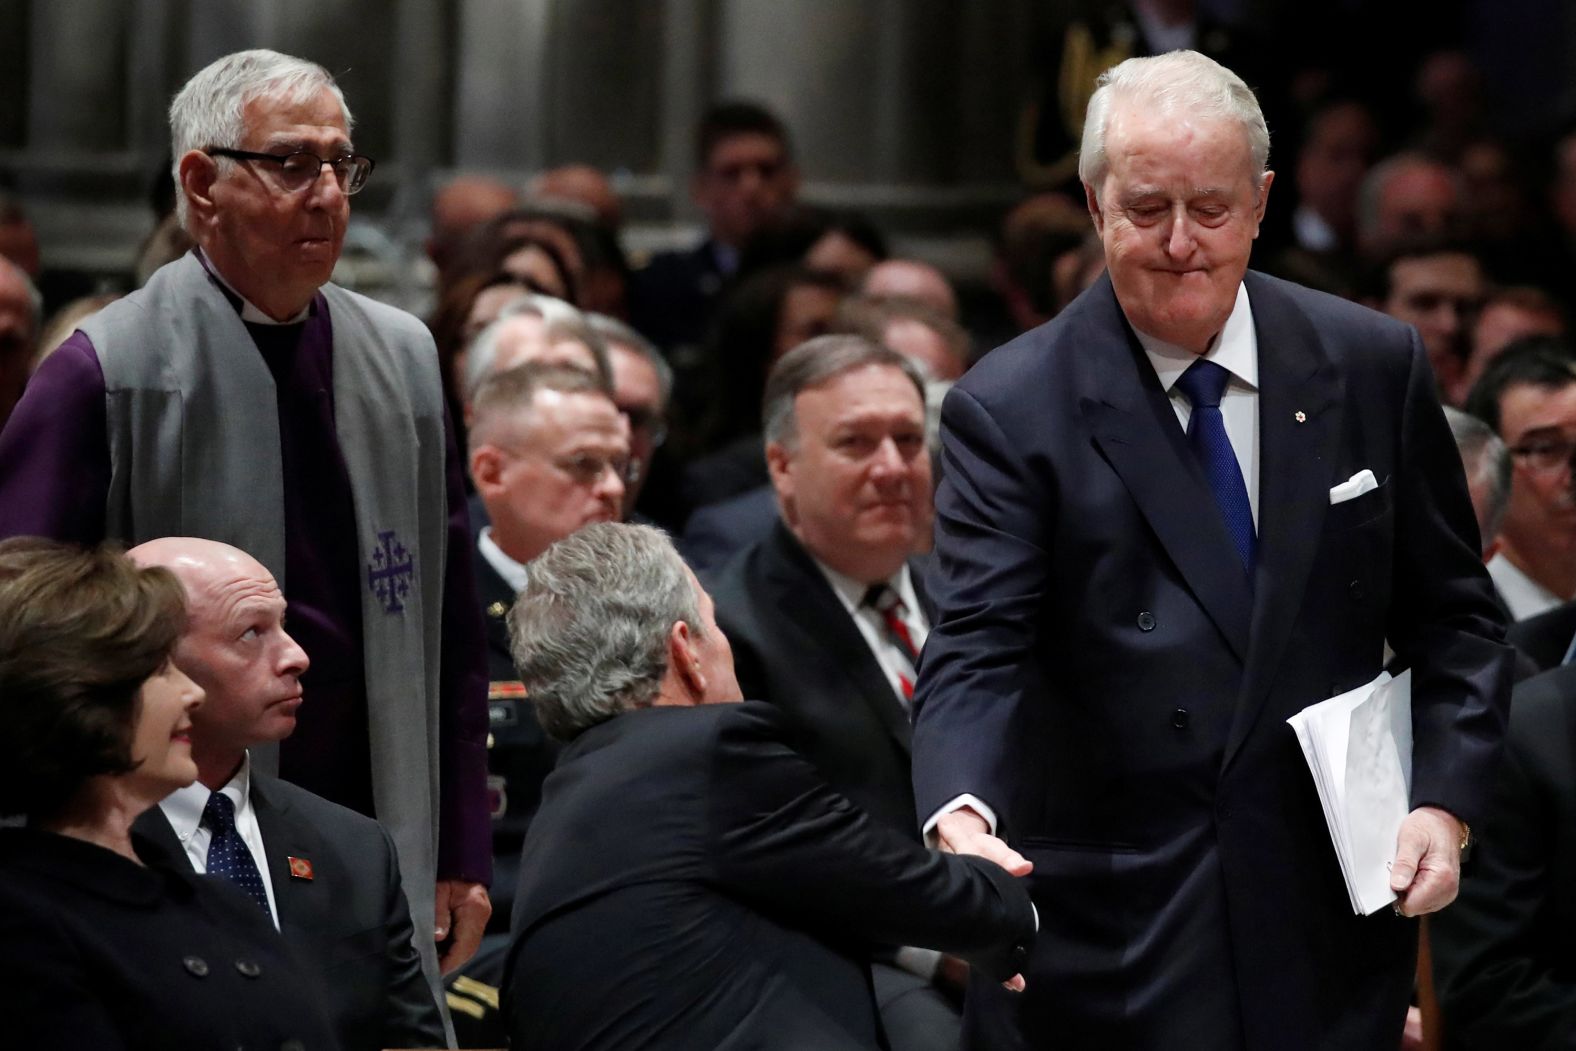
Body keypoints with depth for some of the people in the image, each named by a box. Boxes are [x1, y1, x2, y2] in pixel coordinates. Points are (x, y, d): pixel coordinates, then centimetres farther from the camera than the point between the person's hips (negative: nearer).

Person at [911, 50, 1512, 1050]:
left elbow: (1454, 618, 10)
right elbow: (978, 649, -14)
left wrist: (1445, 800, -4)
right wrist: (961, 813, -33)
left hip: (1329, 927, 3)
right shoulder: (1011, 411, -6)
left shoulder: (1374, 366, 3)